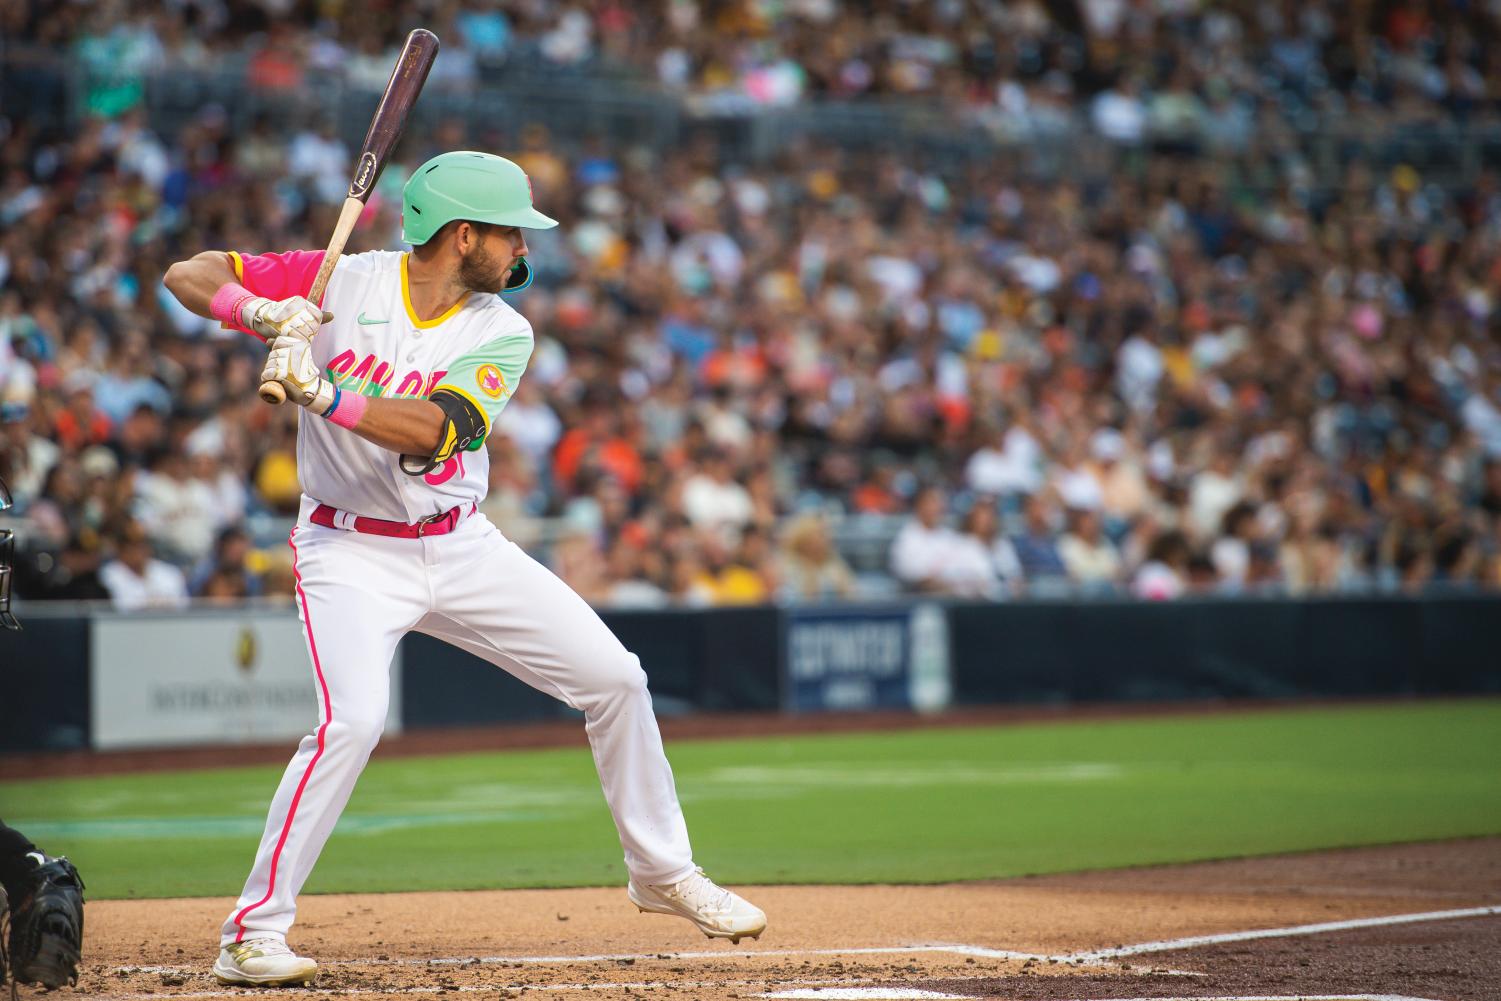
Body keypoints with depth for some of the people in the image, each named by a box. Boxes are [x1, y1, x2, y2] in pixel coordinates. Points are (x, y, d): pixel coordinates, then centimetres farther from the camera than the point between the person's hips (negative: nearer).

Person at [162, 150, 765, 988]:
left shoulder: (502, 335, -5)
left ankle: (662, 873, 24)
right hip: (351, 551, -4)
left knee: (614, 678, 4)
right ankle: (254, 934, -17)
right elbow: (188, 275, -9)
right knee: (353, 720, -26)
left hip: (462, 548, 4)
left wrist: (320, 392, -35)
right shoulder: (342, 283, -10)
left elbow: (427, 431, -22)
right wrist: (260, 311, -29)